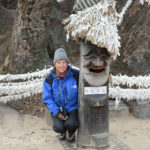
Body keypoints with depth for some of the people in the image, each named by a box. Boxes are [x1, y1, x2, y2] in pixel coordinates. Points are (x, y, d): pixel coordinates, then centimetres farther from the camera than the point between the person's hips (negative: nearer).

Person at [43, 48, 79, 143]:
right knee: (58, 127, -23)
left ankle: (71, 133, 11)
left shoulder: (76, 75, -9)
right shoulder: (49, 79, -7)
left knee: (71, 124, -27)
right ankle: (62, 131, 16)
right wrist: (56, 113, -15)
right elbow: (47, 99, -5)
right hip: (58, 109, 1)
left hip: (73, 107, 0)